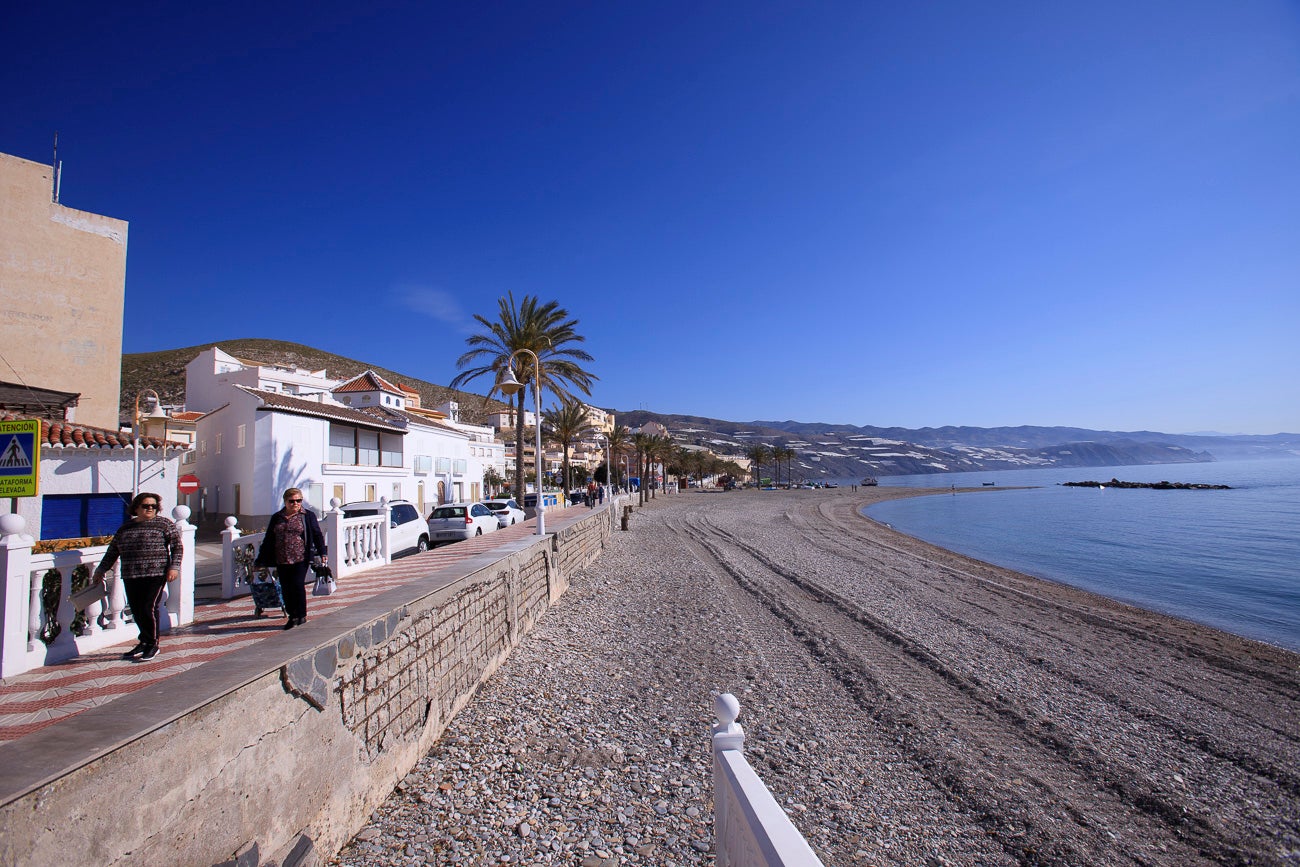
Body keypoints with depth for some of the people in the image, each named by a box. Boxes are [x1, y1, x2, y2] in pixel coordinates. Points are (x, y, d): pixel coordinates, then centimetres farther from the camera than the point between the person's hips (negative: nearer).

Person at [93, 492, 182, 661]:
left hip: (156, 574, -5)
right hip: (130, 577, 5)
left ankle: (152, 645, 6)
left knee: (149, 608, -8)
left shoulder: (163, 524, 2)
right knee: (136, 610, 7)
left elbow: (177, 546, -2)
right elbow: (112, 551, 25)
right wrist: (101, 569, 23)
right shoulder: (125, 527, 15)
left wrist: (174, 567, -11)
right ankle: (144, 643, 23)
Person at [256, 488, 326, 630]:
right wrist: (261, 558, 15)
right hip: (281, 561, 4)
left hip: (300, 559, -4)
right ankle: (293, 617, 18)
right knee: (286, 589, 6)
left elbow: (317, 535, 3)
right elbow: (268, 539, 17)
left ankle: (302, 615, 3)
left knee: (297, 585, -11)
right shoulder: (276, 518, 12)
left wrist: (322, 553, -3)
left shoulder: (308, 516, 3)